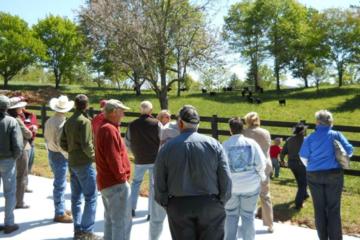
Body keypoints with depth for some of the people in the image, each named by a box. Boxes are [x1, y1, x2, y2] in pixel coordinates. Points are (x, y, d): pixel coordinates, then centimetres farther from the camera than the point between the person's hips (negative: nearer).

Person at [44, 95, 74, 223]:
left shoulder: (49, 121, 4)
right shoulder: (62, 123, -22)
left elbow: (46, 138, 12)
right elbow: (61, 144, -23)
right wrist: (69, 156, -12)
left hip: (51, 154, 9)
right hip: (60, 156, -9)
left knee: (59, 184, 18)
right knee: (60, 185, -1)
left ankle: (61, 209, 30)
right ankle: (60, 214, 7)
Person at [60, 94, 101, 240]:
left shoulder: (69, 122, 10)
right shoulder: (85, 121, -15)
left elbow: (63, 143, 12)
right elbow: (86, 144, -20)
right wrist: (93, 156, -5)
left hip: (72, 163, 8)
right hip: (84, 163, -8)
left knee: (76, 197, 12)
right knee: (91, 197, -2)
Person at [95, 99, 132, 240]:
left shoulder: (103, 128, 14)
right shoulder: (110, 129, -19)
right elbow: (113, 158, -25)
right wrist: (122, 177, -15)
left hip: (106, 181, 11)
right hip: (116, 183, -11)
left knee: (110, 219, 19)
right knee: (122, 222, -5)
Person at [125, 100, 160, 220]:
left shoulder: (132, 125, -6)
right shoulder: (156, 124, -13)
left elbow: (127, 142, 3)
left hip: (139, 160, 2)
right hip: (155, 159, -2)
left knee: (136, 182, 22)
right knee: (154, 185, 9)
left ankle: (132, 208, 18)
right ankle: (152, 213, 13)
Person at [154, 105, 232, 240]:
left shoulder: (167, 147, -4)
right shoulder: (213, 144, -5)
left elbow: (159, 183, -2)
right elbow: (226, 179, -6)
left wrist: (166, 204, 11)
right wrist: (221, 201, 7)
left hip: (178, 206, 1)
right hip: (210, 204, 0)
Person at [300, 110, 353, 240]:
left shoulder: (311, 137, -1)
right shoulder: (336, 135, -3)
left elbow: (303, 157, 0)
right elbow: (349, 151, -4)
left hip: (314, 175, 1)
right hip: (334, 174, -1)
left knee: (319, 208, 10)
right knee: (333, 209, 6)